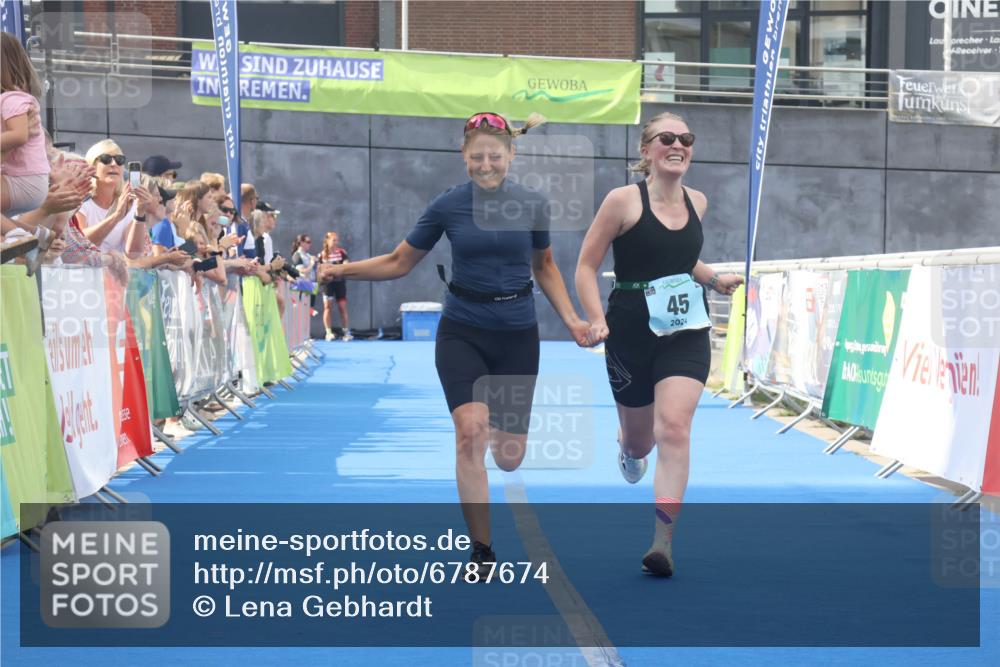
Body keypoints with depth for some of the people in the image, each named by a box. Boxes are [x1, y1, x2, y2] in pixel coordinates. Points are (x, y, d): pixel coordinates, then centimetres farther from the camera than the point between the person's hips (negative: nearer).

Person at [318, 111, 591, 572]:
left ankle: (500, 431, 44)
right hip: (463, 331, -1)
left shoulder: (531, 204, -2)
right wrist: (344, 270, -8)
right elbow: (398, 262, 4)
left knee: (509, 456, 3)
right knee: (470, 432, -21)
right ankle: (482, 550, -10)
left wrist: (571, 320, 4)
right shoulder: (448, 205, -5)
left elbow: (544, 266, 13)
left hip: (517, 334, 1)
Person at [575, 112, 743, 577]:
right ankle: (629, 446, 54)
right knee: (640, 439, 12)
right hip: (632, 333, -2)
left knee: (674, 426, -17)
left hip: (686, 333, 2)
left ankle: (663, 541, -16)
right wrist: (596, 321, -20)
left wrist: (715, 280, 8)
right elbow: (586, 266, -7)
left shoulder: (697, 202, 6)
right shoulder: (624, 200, -9)